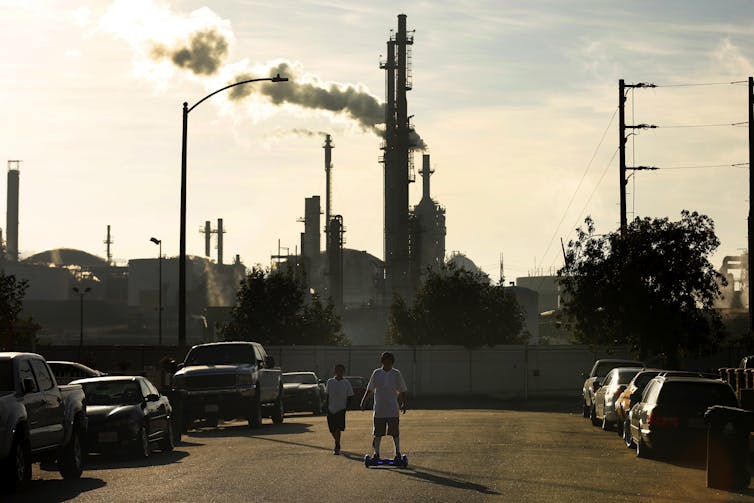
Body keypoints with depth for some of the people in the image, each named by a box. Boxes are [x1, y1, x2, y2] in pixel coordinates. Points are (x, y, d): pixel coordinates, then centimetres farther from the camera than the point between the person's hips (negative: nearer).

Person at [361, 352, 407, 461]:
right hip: (379, 408, 1)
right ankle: (376, 453, 11)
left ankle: (398, 452, 10)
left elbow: (402, 391, 7)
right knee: (378, 432, 3)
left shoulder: (397, 374, 3)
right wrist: (364, 401, 0)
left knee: (395, 432, 0)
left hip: (393, 409, -1)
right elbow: (370, 389, 8)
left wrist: (404, 404, 0)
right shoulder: (376, 373, 5)